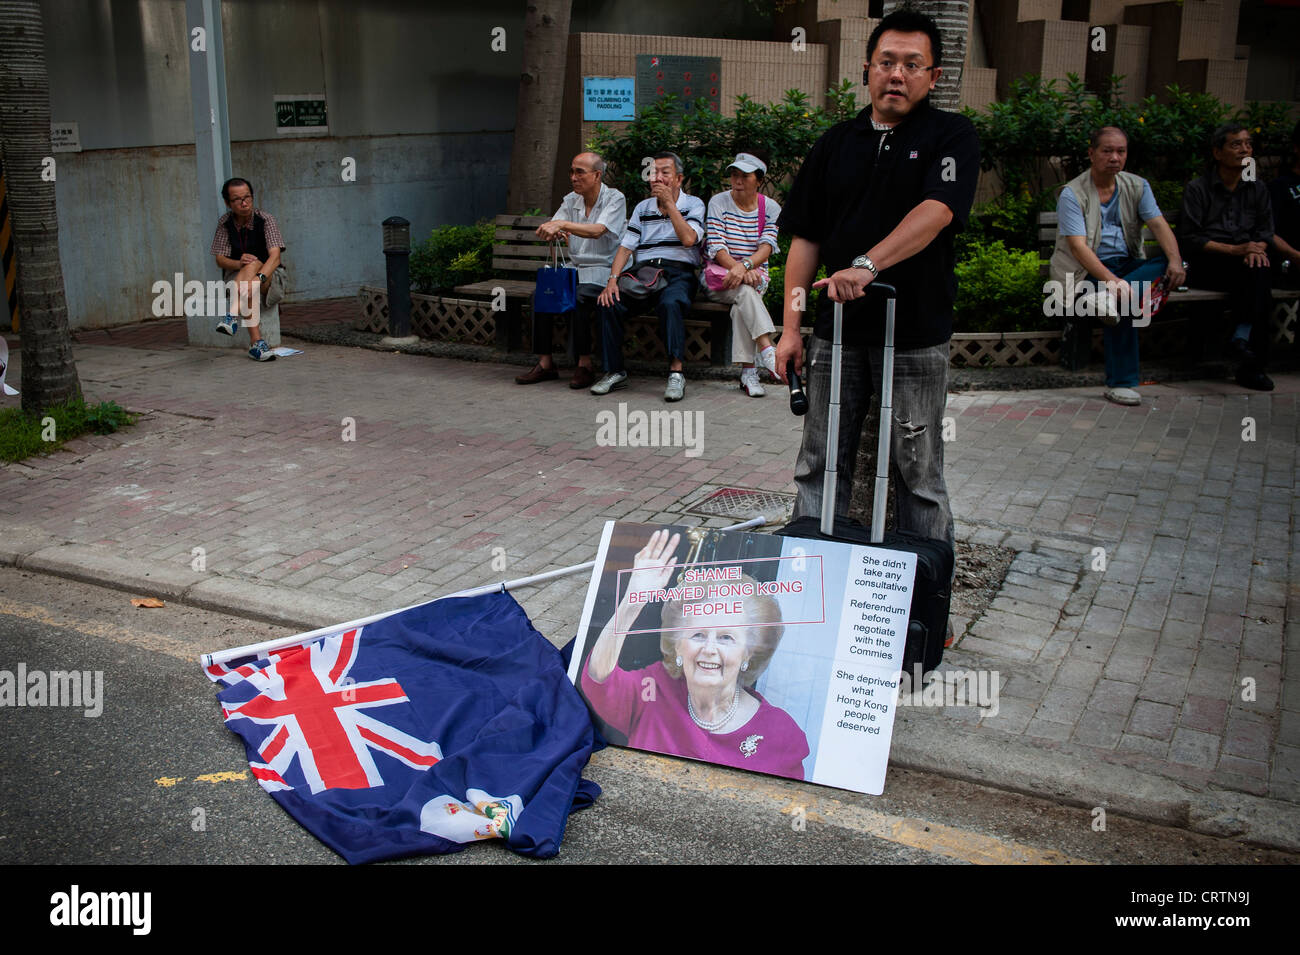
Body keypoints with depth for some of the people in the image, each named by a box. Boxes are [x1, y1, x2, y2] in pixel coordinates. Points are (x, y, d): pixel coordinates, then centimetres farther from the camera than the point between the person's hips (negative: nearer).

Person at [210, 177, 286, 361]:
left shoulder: (265, 219, -11)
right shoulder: (225, 223, -1)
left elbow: (275, 255, -25)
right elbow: (220, 260, -3)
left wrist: (259, 278, -45)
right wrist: (239, 263, -28)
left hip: (270, 278, -2)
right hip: (236, 278, 2)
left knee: (253, 265, -36)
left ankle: (232, 316, -51)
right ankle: (257, 343, -46)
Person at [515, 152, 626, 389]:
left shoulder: (614, 198, -6)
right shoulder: (571, 201, 13)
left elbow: (597, 231, -23)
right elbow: (550, 230, 2)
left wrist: (562, 224, -35)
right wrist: (553, 233, -24)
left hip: (603, 270, -6)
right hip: (574, 268, 6)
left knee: (576, 297, -33)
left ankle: (584, 366, -22)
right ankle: (545, 363, -14)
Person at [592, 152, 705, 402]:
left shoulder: (693, 205, 9)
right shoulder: (642, 208, 21)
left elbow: (688, 238, -11)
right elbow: (625, 247, 11)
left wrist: (669, 202, -6)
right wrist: (612, 279, -6)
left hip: (677, 273, -4)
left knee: (670, 303, -38)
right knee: (608, 303, -24)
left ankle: (676, 372, -35)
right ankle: (614, 372, -14)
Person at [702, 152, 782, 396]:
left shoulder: (771, 208, 7)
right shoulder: (719, 202, 2)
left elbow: (767, 247, -8)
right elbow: (716, 247, -8)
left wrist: (744, 266, -29)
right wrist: (736, 269, -27)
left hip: (755, 277, 1)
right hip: (719, 277, -1)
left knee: (743, 302, -33)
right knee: (744, 291, -35)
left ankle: (747, 370, -37)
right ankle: (767, 351, -47)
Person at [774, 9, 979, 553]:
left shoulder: (951, 137, 0)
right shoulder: (837, 143, 11)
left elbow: (936, 211, -19)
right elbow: (806, 239, 9)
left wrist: (866, 265, -32)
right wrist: (791, 326, 3)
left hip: (916, 335, -3)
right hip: (838, 331, 4)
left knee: (919, 470, 6)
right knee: (819, 466, 8)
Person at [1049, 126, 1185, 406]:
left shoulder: (1137, 186, 10)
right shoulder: (1072, 194, -7)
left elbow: (1158, 225, -2)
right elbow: (1078, 246, -19)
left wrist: (1175, 261, -24)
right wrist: (1111, 279, -35)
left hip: (1129, 264, 5)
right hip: (1088, 270, -5)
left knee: (1170, 265, -25)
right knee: (1123, 306, -33)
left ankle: (1113, 299, -43)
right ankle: (1121, 383, -29)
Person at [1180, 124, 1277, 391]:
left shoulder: (1257, 189, 18)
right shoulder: (1197, 189, 3)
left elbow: (1265, 232, 11)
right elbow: (1190, 240, -6)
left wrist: (1257, 249, -14)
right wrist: (1236, 250, -15)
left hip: (1242, 268, 4)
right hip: (1207, 267, -4)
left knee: (1259, 271, -32)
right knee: (1257, 275, -32)